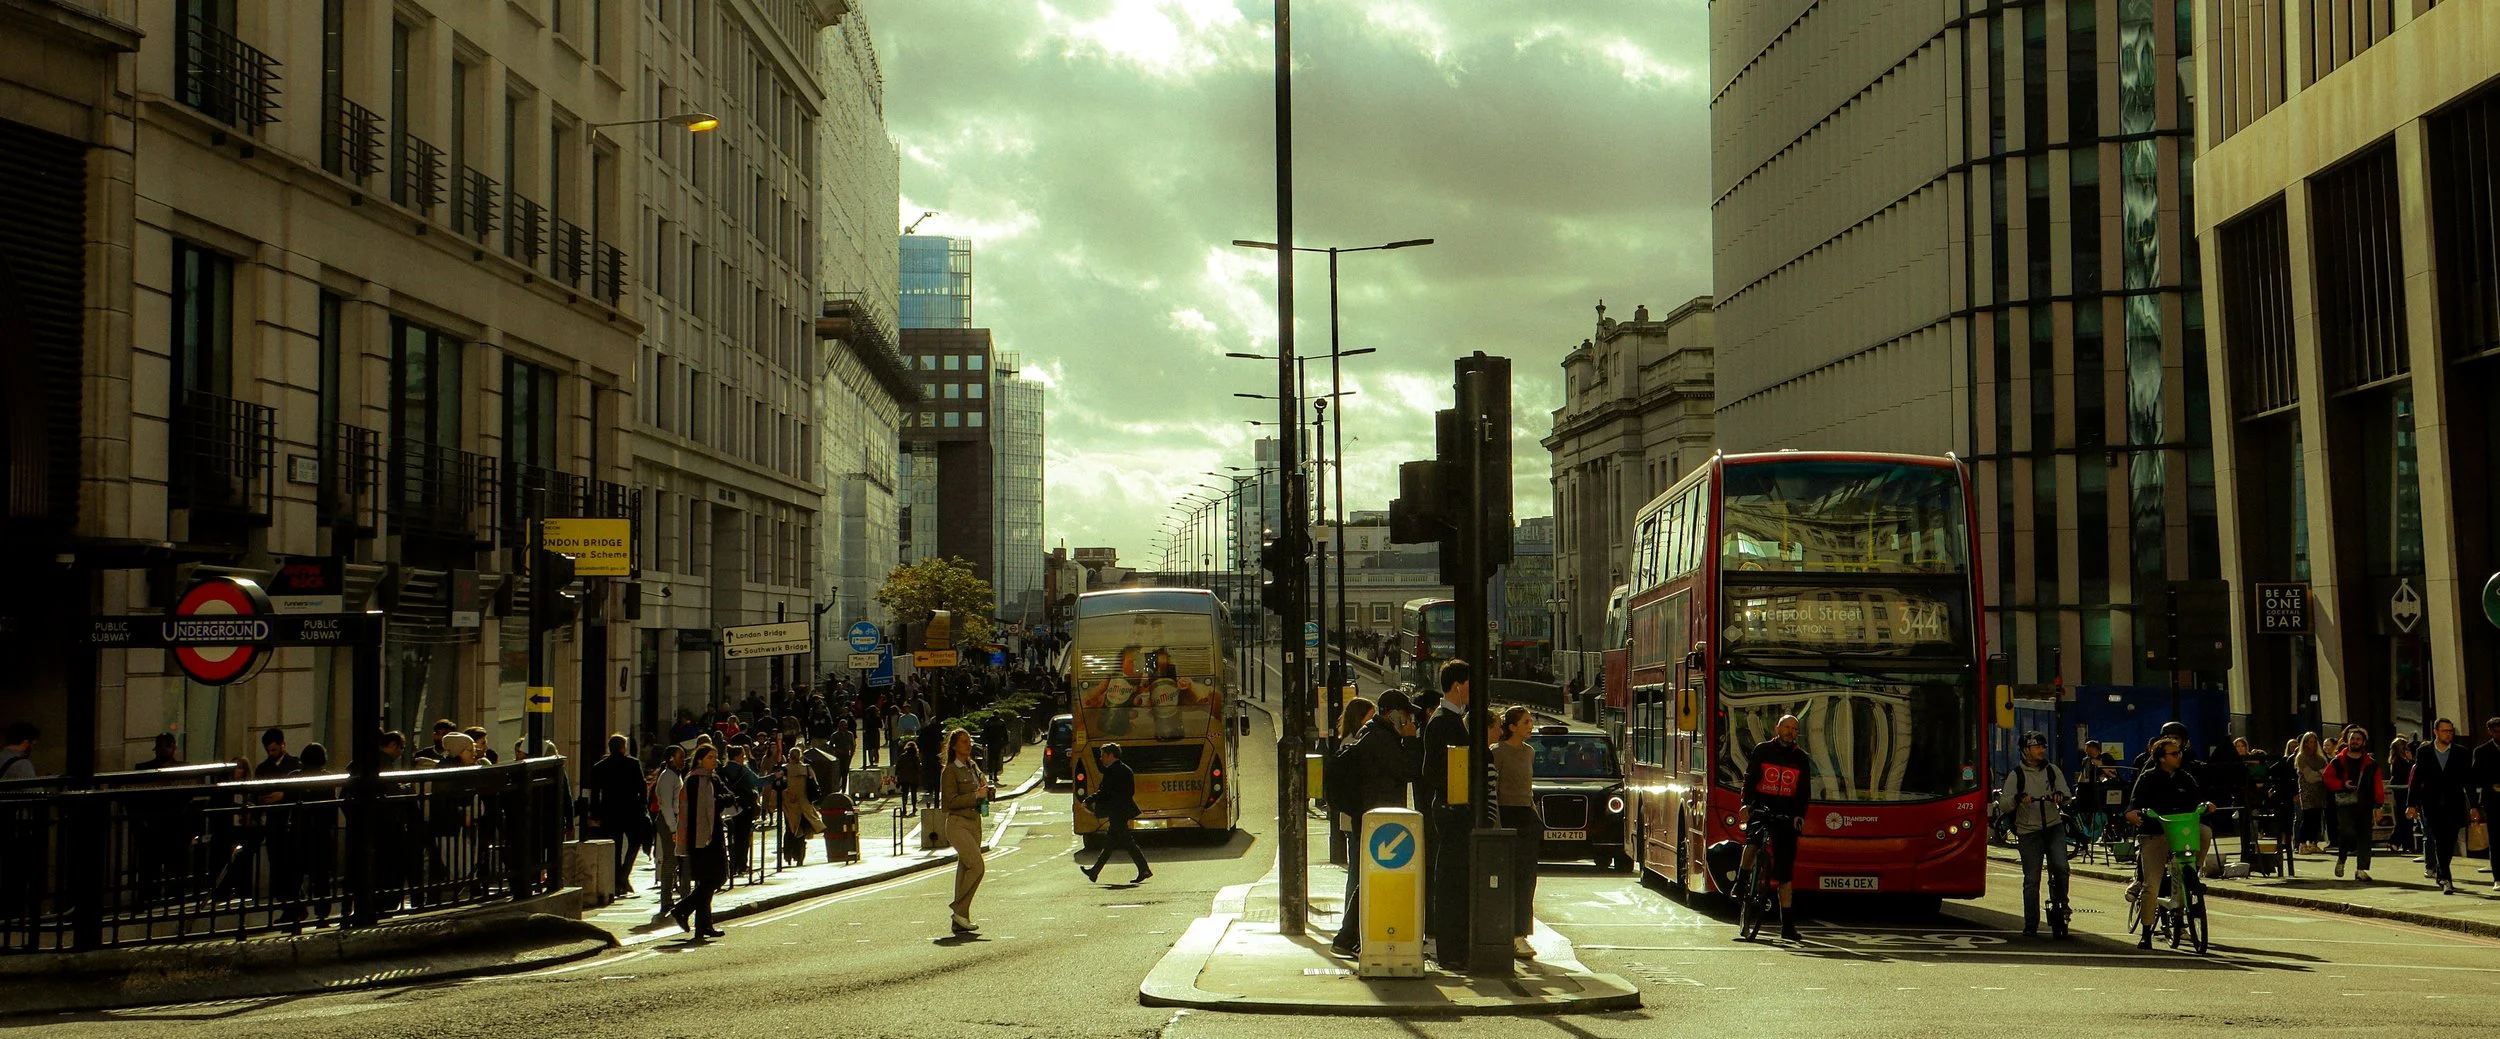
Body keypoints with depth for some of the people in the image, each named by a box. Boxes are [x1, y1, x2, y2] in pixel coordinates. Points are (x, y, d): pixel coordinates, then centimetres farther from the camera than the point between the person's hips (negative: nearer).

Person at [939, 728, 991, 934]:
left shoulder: (973, 768, 15)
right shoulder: (950, 771, -8)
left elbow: (981, 794, 21)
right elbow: (950, 801, -16)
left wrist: (985, 788, -1)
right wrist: (976, 795, -19)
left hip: (974, 822, 7)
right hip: (958, 824, -7)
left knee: (965, 869, 6)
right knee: (977, 865, -18)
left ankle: (960, 921, 8)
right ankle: (959, 909, -7)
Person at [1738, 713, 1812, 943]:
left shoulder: (1801, 758, 10)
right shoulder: (1762, 750, 5)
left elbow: (1804, 791, 6)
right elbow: (1749, 778, -1)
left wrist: (1799, 815, -10)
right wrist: (1746, 804, -16)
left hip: (1786, 813, 1)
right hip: (1762, 805, -1)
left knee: (1785, 870, -1)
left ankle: (1787, 924, 1)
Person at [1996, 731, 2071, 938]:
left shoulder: (2052, 770, 10)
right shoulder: (2016, 774, 2)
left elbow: (2067, 795, 7)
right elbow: (2003, 806, -4)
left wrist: (2061, 795, -17)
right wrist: (2017, 799, -25)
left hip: (2054, 827, 2)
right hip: (2029, 831, -2)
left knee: (2060, 866, -21)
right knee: (2031, 880, 0)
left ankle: (2060, 901, 6)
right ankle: (2030, 925, 7)